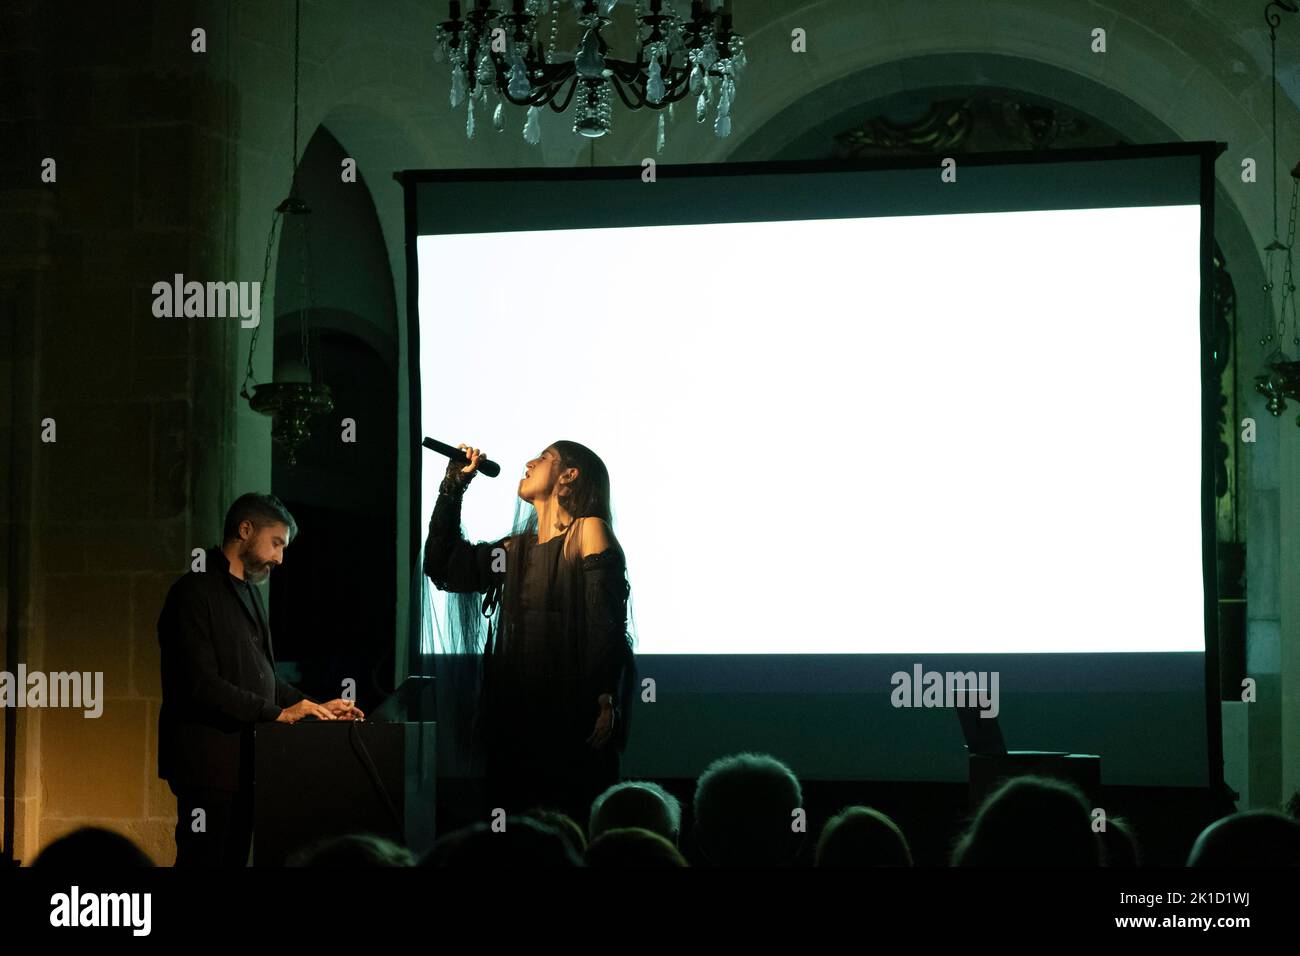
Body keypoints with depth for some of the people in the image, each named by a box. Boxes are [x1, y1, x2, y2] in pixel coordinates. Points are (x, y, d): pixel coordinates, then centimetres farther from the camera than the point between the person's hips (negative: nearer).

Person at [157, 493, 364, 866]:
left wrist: (315, 707, 8)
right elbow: (202, 684, -19)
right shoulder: (195, 592, -11)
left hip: (244, 761, 9)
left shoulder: (250, 593, 19)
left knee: (234, 859, 8)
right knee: (203, 859, -8)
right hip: (208, 761, -9)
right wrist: (278, 713, -19)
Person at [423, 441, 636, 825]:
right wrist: (453, 486, 19)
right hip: (517, 712, 7)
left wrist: (605, 700, -21)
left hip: (571, 714, -7)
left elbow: (607, 624, -10)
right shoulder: (517, 548, 18)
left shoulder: (589, 532, -2)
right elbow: (442, 567, 21)